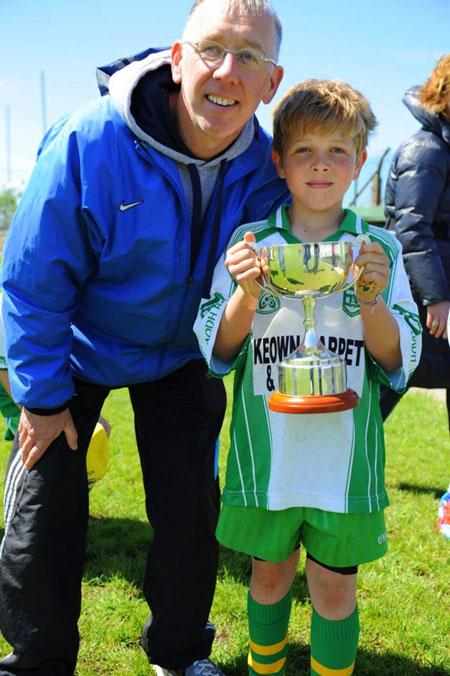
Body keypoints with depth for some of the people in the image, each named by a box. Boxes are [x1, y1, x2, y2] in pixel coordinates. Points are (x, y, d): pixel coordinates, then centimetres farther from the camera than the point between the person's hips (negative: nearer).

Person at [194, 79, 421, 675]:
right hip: (266, 453, 1)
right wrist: (247, 294, -20)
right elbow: (216, 352, -2)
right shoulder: (249, 244, 0)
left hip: (345, 455, 0)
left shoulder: (379, 249, -1)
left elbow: (400, 363, -2)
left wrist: (371, 301, -20)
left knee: (335, 586, 10)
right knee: (270, 574, 17)